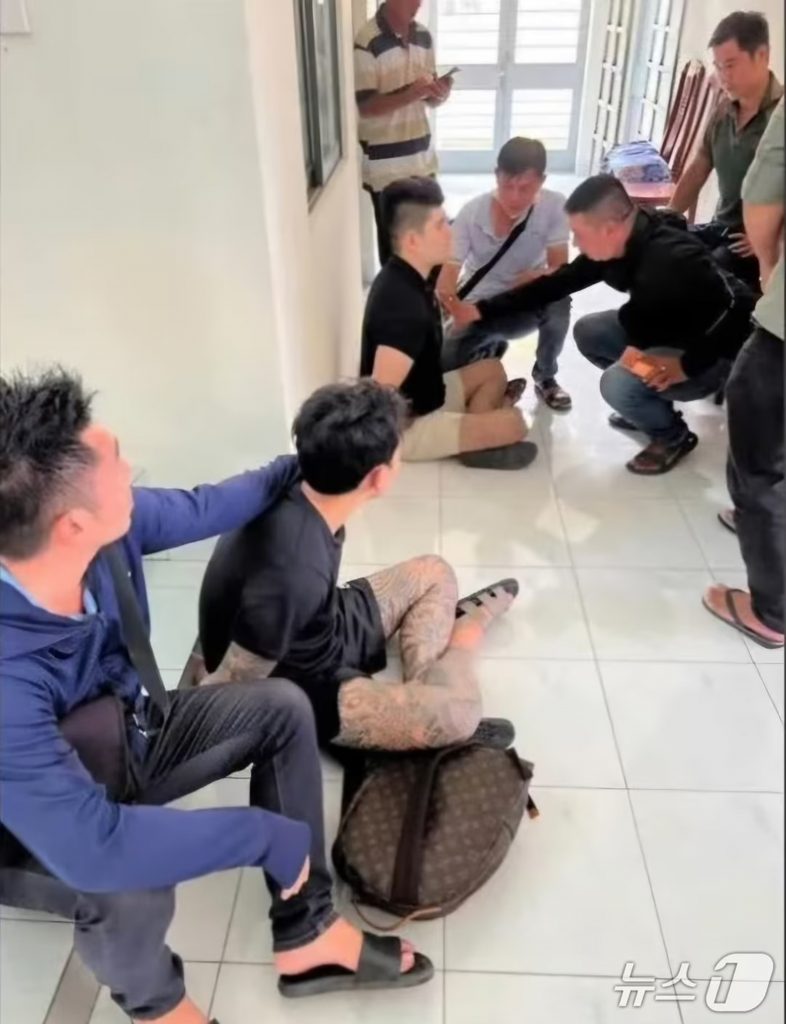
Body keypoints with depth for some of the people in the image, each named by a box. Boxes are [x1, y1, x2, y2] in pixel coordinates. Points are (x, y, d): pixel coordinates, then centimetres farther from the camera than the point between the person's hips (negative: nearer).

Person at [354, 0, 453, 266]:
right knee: (394, 239, 4)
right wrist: (409, 94, -30)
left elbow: (430, 99, 11)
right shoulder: (367, 42, -14)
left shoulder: (424, 36, 7)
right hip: (384, 163, -6)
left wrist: (440, 93, -13)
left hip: (422, 156, 6)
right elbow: (365, 107, -17)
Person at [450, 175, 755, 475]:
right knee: (587, 332, 6)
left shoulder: (673, 260, -35)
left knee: (617, 383, -27)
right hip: (668, 331, 8)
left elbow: (734, 315, -33)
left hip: (717, 352, -8)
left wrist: (686, 366, -27)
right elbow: (556, 284, -3)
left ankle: (673, 436, 3)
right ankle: (651, 407, 20)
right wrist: (482, 309, -5)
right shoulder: (617, 243, -9)